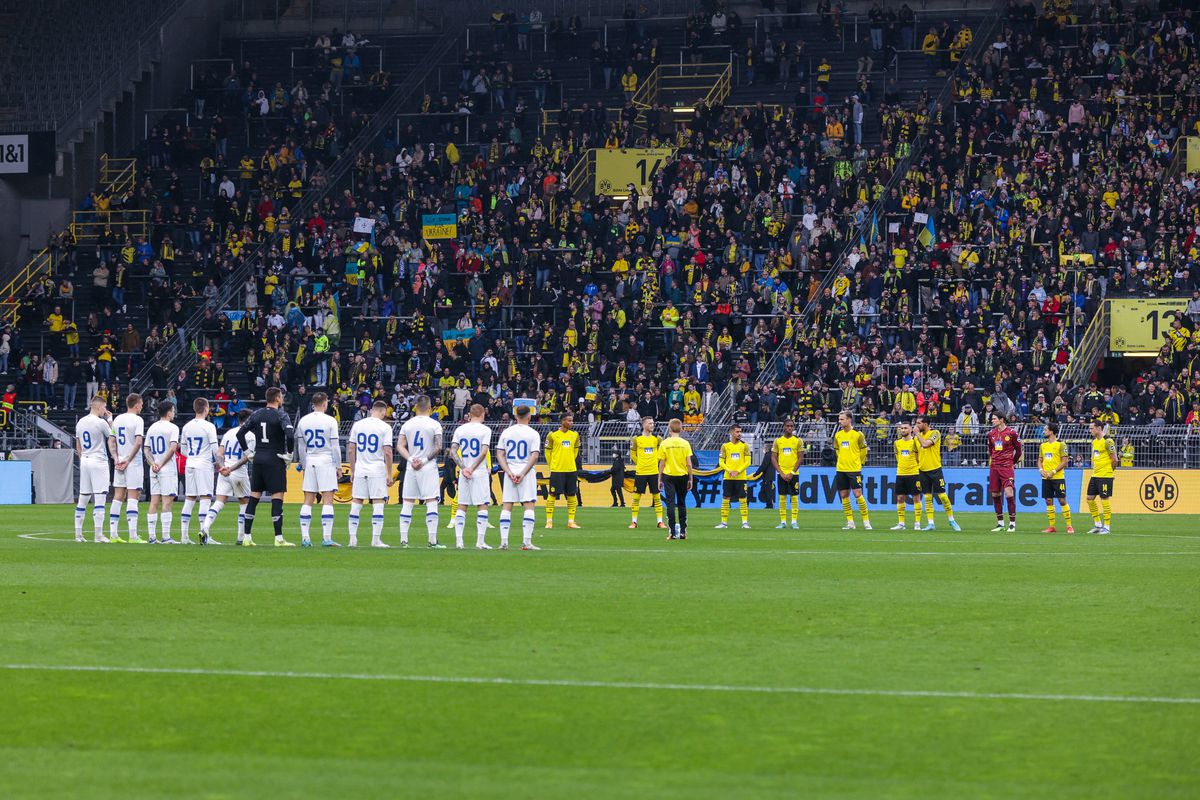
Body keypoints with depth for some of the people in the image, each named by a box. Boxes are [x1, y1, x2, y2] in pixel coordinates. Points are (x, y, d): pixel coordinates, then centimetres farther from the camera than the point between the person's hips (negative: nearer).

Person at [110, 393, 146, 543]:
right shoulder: (137, 420, -10)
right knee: (132, 498, -6)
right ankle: (133, 536, -10)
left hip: (119, 464, 6)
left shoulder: (117, 419, 11)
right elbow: (138, 442, -19)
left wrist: (117, 459, 6)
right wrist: (128, 460, -13)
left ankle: (113, 534, 7)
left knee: (118, 497, 8)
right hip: (133, 463, -6)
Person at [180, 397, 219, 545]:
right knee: (205, 498, -6)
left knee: (189, 499, 9)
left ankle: (184, 536, 6)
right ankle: (203, 534, -17)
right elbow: (215, 450, -10)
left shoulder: (186, 426, 8)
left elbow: (183, 450, 13)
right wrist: (219, 463, 6)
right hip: (204, 465, -6)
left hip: (189, 466, 6)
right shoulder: (209, 426, -9)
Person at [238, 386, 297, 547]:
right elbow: (290, 435, -23)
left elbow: (240, 433, 11)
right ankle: (279, 538, -9)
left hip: (258, 460, 6)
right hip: (275, 460, -6)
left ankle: (247, 537, 8)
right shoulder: (281, 416, -9)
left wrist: (247, 452, 15)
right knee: (277, 497, -5)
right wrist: (289, 454, -11)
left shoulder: (256, 415, 9)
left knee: (254, 496, 8)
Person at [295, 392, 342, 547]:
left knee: (308, 501, 6)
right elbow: (335, 446, -6)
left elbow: (300, 447, 10)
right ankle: (326, 538, -10)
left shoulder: (303, 421, 5)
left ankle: (305, 538, 3)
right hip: (326, 461, -4)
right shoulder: (330, 421, -7)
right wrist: (338, 466, 2)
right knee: (327, 500, -4)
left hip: (310, 461, 4)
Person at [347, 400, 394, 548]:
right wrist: (389, 474, -2)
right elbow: (387, 452, -9)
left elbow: (350, 450, 7)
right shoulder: (384, 427, -5)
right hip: (377, 470, -3)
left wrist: (352, 471, 15)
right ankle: (376, 540, -4)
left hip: (360, 469, 3)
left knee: (356, 504, 7)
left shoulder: (357, 425, 6)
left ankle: (353, 539, 6)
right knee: (378, 504, 0)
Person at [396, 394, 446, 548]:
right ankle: (433, 541, -7)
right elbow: (438, 447, -10)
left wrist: (411, 459, -9)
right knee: (431, 503, -2)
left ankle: (403, 539, 4)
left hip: (411, 468, 3)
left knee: (407, 504, 7)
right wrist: (425, 460, -5)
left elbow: (400, 446, -2)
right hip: (428, 468, -3)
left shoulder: (407, 424, 6)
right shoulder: (434, 425, -4)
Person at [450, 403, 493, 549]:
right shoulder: (485, 430, -4)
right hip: (480, 472, -4)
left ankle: (458, 540, 2)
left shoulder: (460, 429, 7)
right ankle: (480, 541, -7)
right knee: (482, 505, 0)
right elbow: (484, 452, -14)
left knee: (461, 506, 8)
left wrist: (463, 468, -4)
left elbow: (453, 452, -1)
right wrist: (472, 468, -10)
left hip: (464, 473, 4)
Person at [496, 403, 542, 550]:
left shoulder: (506, 432, 6)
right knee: (529, 506, -2)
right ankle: (527, 542, -10)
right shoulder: (533, 434, -3)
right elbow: (535, 456, -11)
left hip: (510, 473, 3)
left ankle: (503, 541, 0)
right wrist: (523, 473, -10)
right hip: (526, 472, -3)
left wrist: (509, 472, -4)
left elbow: (499, 454, 1)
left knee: (506, 507, 5)